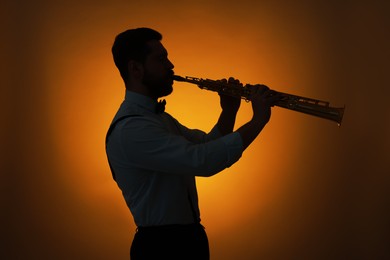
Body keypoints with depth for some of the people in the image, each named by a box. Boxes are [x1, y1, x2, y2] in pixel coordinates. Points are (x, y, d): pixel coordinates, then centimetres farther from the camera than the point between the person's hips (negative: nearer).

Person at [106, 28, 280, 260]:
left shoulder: (159, 117, 11)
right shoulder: (129, 129, -23)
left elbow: (207, 145, 15)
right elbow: (203, 161, -31)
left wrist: (229, 111, -3)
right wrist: (258, 120, -23)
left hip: (188, 238, 9)